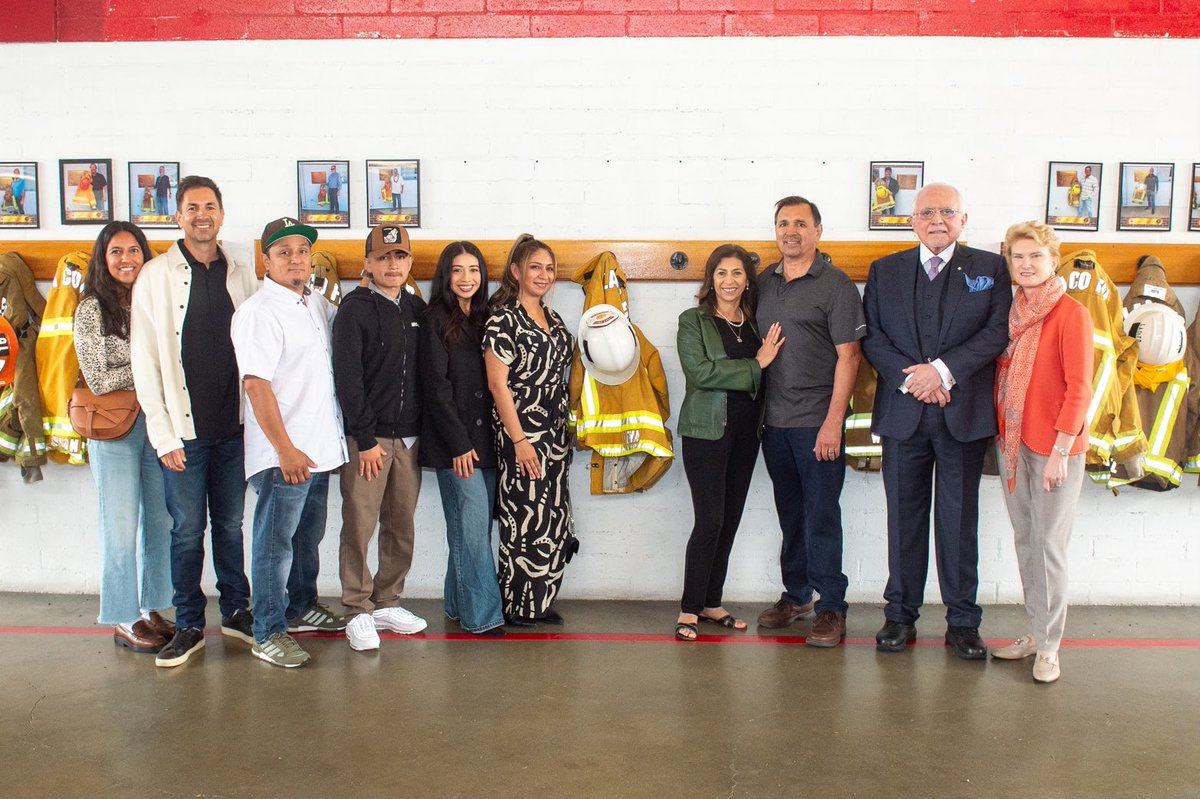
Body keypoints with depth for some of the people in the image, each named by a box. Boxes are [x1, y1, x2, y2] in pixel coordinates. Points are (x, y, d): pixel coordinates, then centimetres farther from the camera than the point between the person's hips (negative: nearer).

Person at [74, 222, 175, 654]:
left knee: (160, 522, 9)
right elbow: (98, 381, -10)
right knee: (122, 527, 2)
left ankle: (151, 608, 23)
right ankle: (124, 619, 15)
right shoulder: (92, 310, -5)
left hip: (157, 423, 5)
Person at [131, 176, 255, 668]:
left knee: (231, 524, 12)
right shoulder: (156, 277, -2)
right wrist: (164, 434, -8)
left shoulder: (241, 275, 6)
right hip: (185, 429, -2)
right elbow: (145, 362, -4)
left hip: (234, 425, 2)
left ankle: (236, 612, 26)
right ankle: (189, 626, 18)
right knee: (188, 529, 5)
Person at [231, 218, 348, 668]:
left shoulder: (318, 305, 11)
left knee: (308, 537, 20)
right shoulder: (258, 312, -13)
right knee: (275, 542, 0)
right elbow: (256, 384, -19)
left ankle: (301, 607, 36)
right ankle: (268, 633, 9)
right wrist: (286, 450, -23)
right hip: (283, 454, -8)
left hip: (320, 448, 8)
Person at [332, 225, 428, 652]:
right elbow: (347, 377, -10)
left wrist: (423, 431, 6)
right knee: (359, 525, -3)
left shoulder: (416, 308, 12)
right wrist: (366, 438, -12)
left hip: (410, 436, 5)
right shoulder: (355, 308, -5)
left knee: (401, 525, 10)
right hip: (368, 436, -5)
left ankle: (387, 602, 22)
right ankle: (358, 612, 8)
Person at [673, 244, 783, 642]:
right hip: (706, 430, -5)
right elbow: (700, 371, -15)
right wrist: (754, 366, -14)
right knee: (710, 522, -8)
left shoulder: (756, 324, 12)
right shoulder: (693, 321, -2)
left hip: (745, 433, 5)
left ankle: (711, 602, 20)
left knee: (730, 520, 9)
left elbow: (765, 379, 14)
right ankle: (689, 609, 2)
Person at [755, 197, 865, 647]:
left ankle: (831, 609, 8)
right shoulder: (765, 282, 11)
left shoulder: (836, 285, -5)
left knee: (821, 516, -2)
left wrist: (833, 422, -15)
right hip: (774, 420, 5)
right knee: (790, 513, 14)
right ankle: (796, 595, 27)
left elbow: (848, 356, -10)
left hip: (816, 422, -5)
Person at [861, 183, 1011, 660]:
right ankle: (900, 615, 18)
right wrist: (911, 378, -11)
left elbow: (999, 331, -5)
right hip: (902, 414, 1)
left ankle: (962, 622, 16)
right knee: (904, 517, 7)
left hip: (964, 413, -1)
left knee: (960, 519, 5)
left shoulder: (989, 269, 6)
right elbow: (871, 337, 4)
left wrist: (944, 369, -15)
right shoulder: (884, 271, 9)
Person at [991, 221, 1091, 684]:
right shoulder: (1012, 312, 9)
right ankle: (1036, 631, 26)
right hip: (1012, 441, 6)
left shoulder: (1071, 315, -11)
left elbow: (1079, 390, -13)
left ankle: (1049, 646, 13)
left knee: (1048, 546, 0)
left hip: (1053, 446, -6)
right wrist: (1000, 432, 7)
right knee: (1024, 541, 13)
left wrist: (1060, 451, -16)